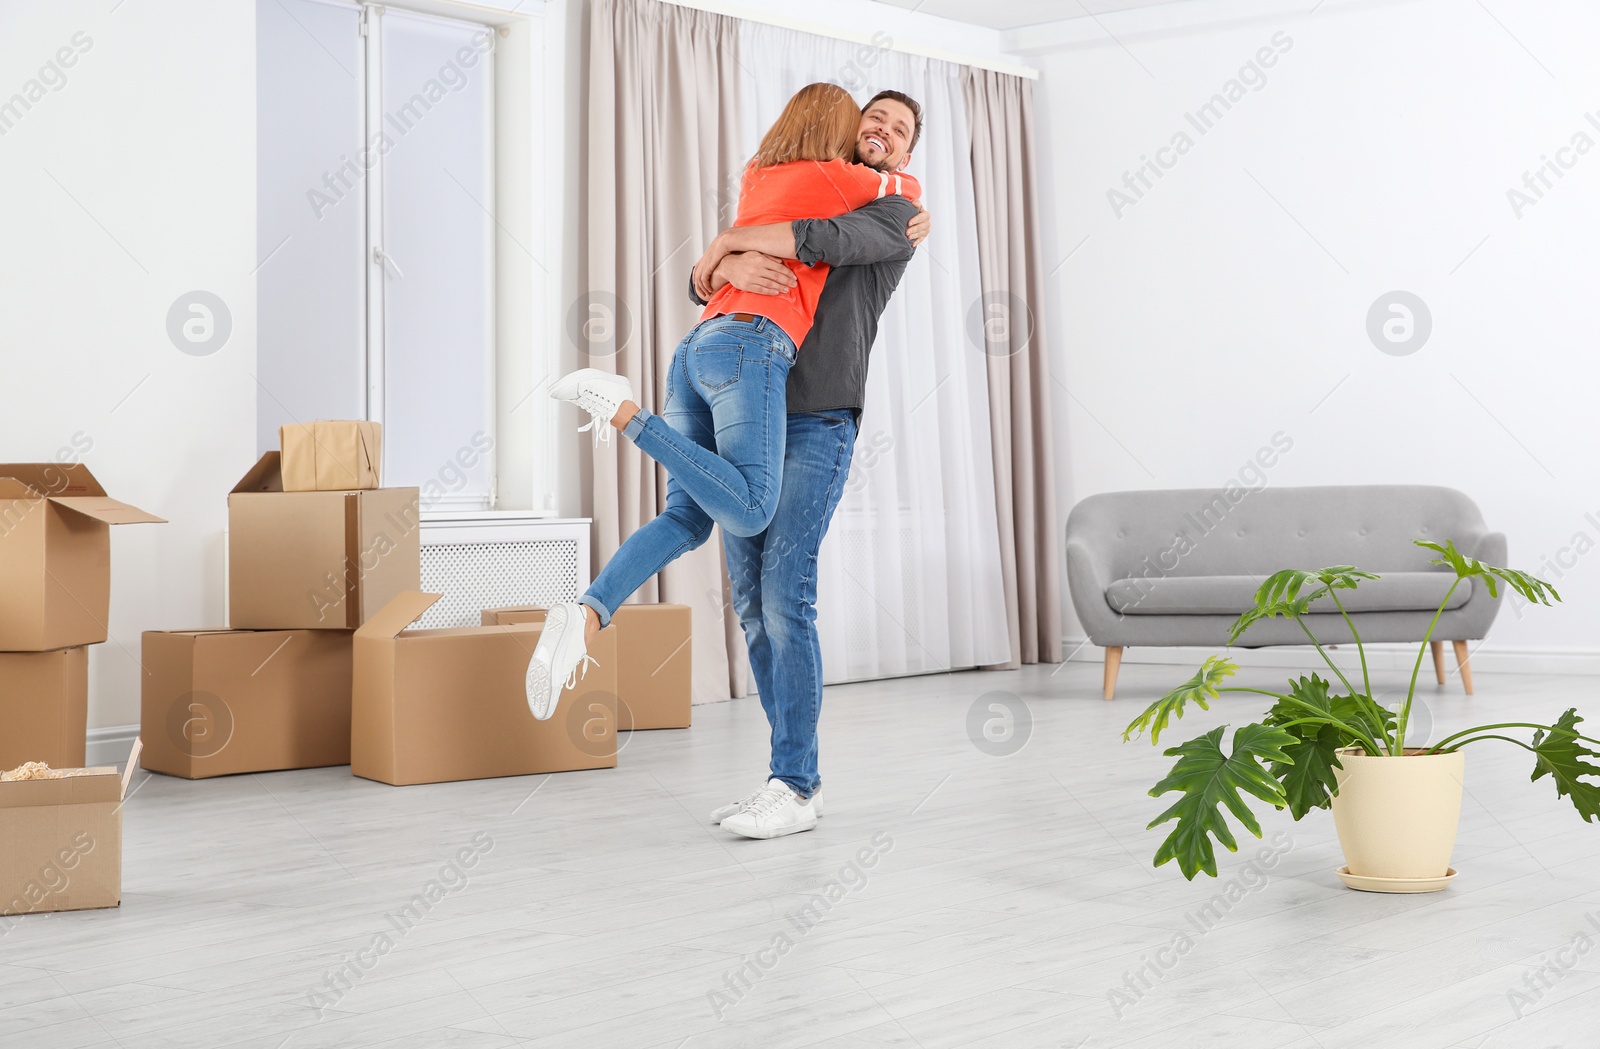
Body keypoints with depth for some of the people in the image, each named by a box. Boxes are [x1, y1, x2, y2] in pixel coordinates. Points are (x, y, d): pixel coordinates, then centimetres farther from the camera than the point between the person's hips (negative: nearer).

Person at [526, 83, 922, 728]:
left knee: (686, 518, 3)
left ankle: (584, 617, -17)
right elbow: (910, 189, 27)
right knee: (749, 512, -17)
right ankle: (622, 409, -19)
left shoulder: (755, 175, 28)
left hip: (697, 344, 8)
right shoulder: (832, 177, 10)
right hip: (750, 344, -8)